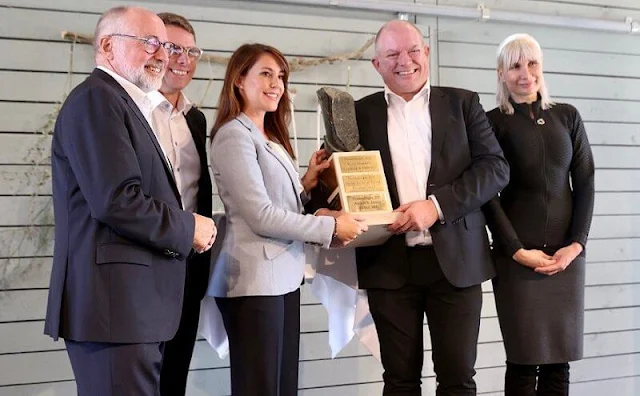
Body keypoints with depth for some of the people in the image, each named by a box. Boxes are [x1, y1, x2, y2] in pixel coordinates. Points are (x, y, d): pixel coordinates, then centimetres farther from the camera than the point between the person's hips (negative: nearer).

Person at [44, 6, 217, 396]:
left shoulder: (131, 105, 22)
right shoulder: (96, 99, -10)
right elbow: (117, 201, -21)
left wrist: (191, 226, 5)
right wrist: (188, 228, -8)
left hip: (135, 304, 10)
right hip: (114, 304, -10)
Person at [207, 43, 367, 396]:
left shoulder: (270, 138, 17)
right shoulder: (234, 135, -10)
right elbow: (261, 216, -17)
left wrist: (306, 183, 2)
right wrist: (331, 228, -12)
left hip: (283, 276, 9)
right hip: (255, 279, -9)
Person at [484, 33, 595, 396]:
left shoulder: (568, 117, 10)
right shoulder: (492, 123, 0)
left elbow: (585, 182, 7)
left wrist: (576, 243, -4)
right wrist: (517, 249, -12)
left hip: (567, 251, 3)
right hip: (517, 253, -3)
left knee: (559, 358, 4)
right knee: (524, 359, -1)